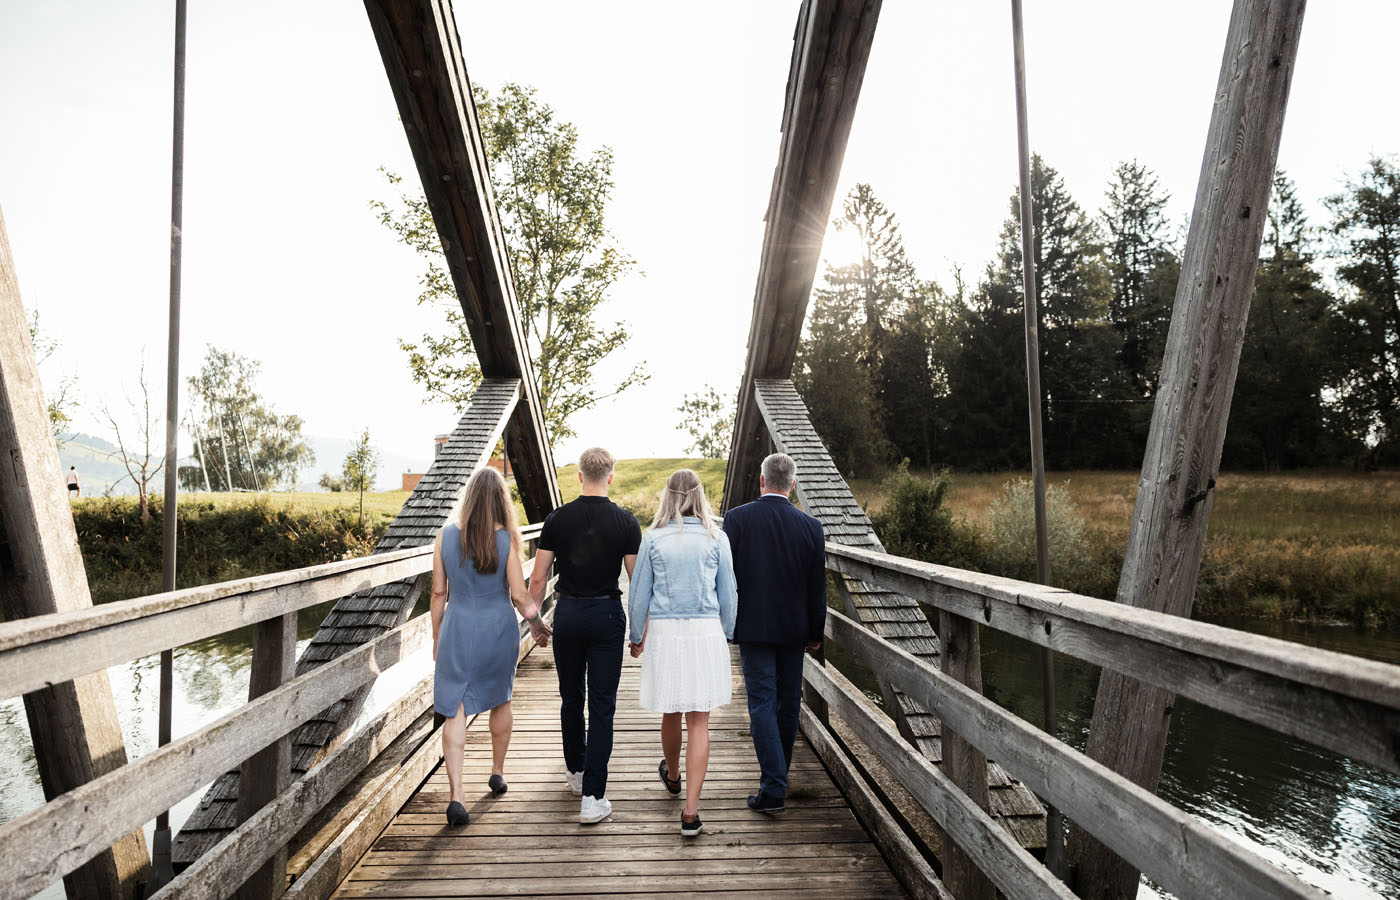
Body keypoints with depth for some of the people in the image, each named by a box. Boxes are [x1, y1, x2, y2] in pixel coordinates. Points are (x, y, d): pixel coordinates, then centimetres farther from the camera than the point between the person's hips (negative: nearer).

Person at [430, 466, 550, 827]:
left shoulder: (446, 535, -5)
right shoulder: (505, 539, -11)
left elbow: (439, 593, 0)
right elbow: (519, 595, -9)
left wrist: (437, 638, 12)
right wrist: (537, 623, 8)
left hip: (458, 628, 0)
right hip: (498, 627, 0)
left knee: (455, 710, 5)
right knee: (500, 700, 20)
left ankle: (456, 794, -2)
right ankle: (497, 773, 36)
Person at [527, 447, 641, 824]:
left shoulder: (558, 518, -4)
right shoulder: (625, 521, -7)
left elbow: (537, 578, -2)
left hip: (568, 613, 2)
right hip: (607, 613, -2)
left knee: (571, 698, 18)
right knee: (602, 705, 3)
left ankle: (576, 772, 36)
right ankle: (593, 796, 2)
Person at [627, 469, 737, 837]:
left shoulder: (653, 539, -2)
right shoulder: (716, 538, -2)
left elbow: (638, 594, 3)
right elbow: (728, 594, 3)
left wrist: (636, 637, 16)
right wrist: (726, 635, 17)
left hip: (664, 631, 1)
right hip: (705, 631, -1)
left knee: (670, 713, 19)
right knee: (699, 722, 5)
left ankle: (672, 776, 44)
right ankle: (691, 811, 6)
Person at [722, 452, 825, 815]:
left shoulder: (737, 518, -9)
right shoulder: (810, 526, -4)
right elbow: (817, 585, 1)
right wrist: (815, 632, 11)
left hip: (753, 626, -3)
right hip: (793, 628, 3)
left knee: (762, 704, 2)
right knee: (788, 704, 17)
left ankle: (773, 788, 0)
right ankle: (778, 775, 34)